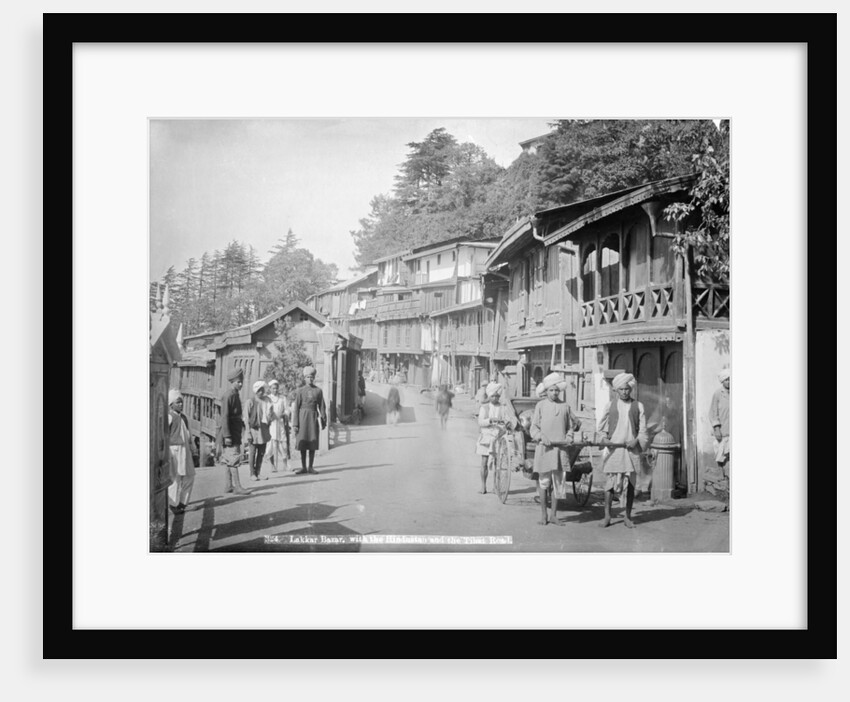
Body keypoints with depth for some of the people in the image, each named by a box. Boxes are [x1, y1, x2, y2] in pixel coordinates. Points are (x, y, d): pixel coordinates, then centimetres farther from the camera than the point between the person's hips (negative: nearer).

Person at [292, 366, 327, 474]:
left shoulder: (318, 390, 7)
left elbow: (321, 407, 8)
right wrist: (295, 424, -6)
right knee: (302, 442, 1)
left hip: (313, 418, 1)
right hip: (303, 417, -1)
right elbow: (296, 408, -1)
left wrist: (324, 421, 5)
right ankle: (303, 467, 8)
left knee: (313, 443, 1)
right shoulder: (300, 391, 2)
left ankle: (310, 467, 9)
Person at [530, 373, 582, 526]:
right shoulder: (540, 406, 2)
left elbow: (573, 424, 18)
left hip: (560, 448, 2)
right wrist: (541, 437, -17)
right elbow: (534, 427, 0)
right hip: (544, 448, -2)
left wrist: (569, 436, 1)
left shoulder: (565, 406, 8)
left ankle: (553, 515, 12)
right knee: (543, 482, 2)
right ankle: (543, 514, 12)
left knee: (558, 483, 4)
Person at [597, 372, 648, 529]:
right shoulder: (609, 405, 9)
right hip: (613, 448, 0)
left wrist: (636, 440, -11)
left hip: (631, 449, 0)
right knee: (611, 482, -2)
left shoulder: (638, 406, 8)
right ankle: (607, 516, 7)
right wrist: (603, 438, -7)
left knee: (630, 483, 3)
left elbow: (643, 429, 7)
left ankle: (627, 517, 12)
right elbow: (601, 427, 12)